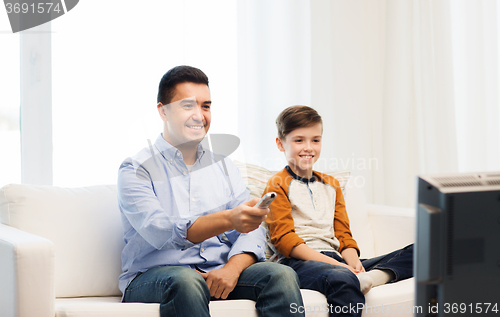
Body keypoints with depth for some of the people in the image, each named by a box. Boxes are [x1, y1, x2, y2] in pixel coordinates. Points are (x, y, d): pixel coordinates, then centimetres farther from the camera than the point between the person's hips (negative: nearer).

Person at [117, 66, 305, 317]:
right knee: (186, 281, -37)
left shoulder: (223, 165, 17)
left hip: (219, 271, 4)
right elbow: (159, 231, -18)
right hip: (154, 275, -4)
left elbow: (252, 229, 7)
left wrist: (232, 268, -16)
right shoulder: (135, 169, 0)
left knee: (282, 275, -22)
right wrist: (227, 220, -34)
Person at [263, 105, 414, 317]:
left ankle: (372, 277, -37)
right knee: (342, 279, -44)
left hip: (335, 261, 7)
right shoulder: (278, 185, 6)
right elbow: (284, 239, -6)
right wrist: (332, 263, -17)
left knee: (413, 254, -13)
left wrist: (352, 261, -4)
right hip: (299, 261, -7)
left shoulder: (330, 185, 27)